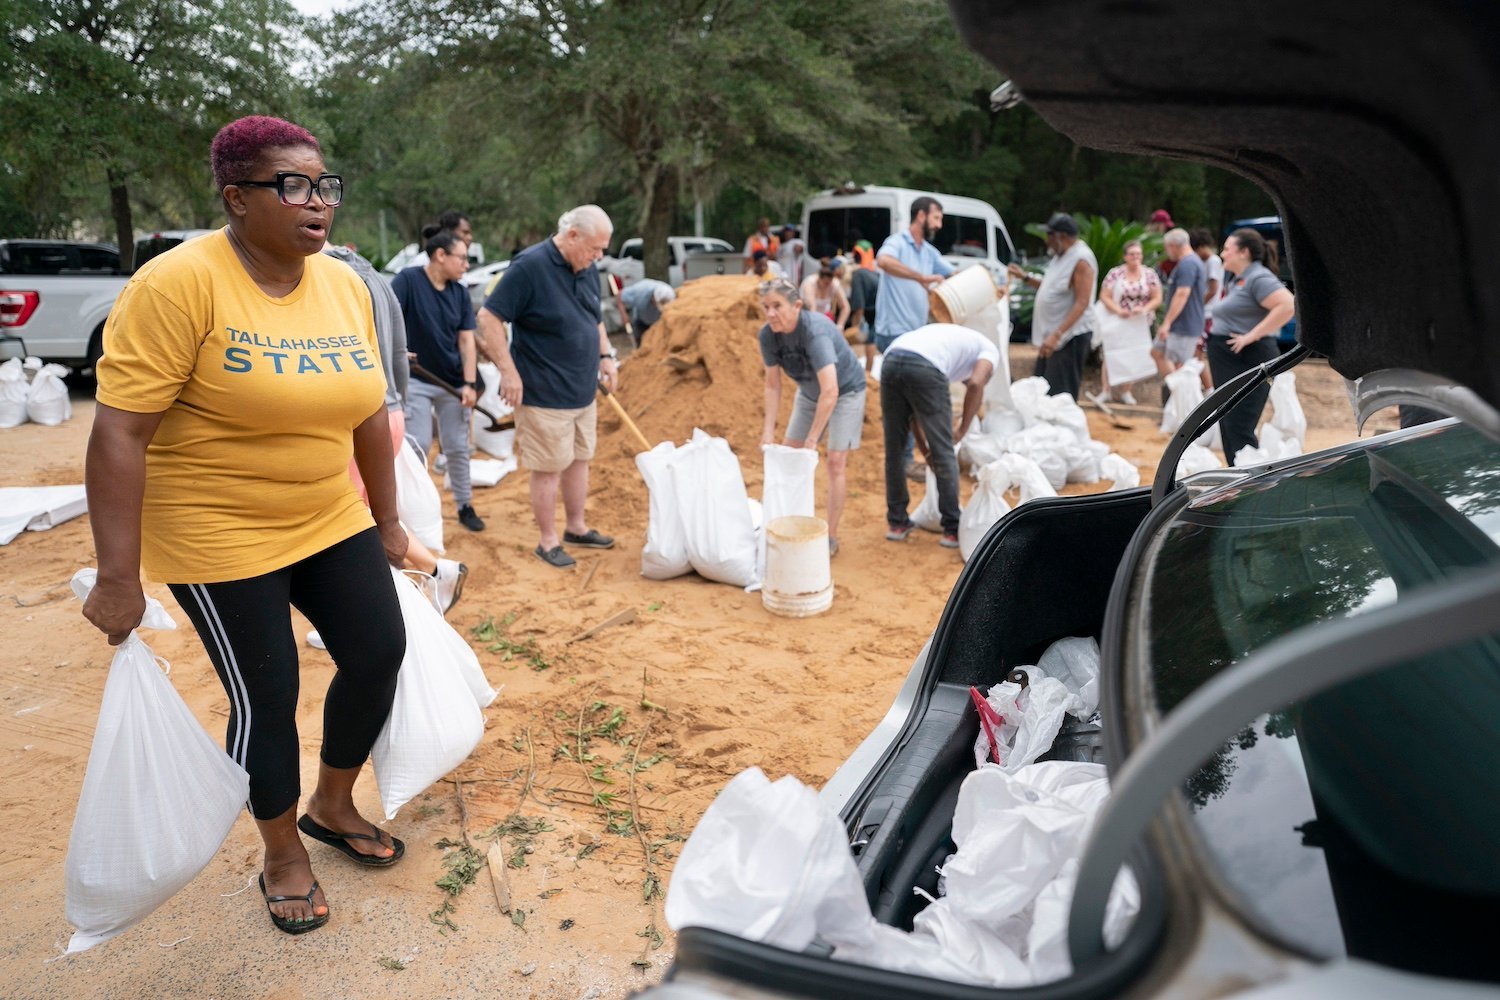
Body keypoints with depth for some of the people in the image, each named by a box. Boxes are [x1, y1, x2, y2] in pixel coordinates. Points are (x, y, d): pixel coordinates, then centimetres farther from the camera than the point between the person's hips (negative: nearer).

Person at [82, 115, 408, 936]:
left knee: (380, 654, 8)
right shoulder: (178, 284, -20)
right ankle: (282, 856, 29)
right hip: (220, 536, -6)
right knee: (267, 699, 3)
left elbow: (367, 411, 8)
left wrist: (386, 520, 13)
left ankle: (331, 806, 35)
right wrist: (117, 577, -21)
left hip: (330, 522, 6)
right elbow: (119, 432, -21)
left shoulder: (345, 286, 0)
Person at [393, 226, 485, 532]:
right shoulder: (408, 279, -10)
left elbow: (467, 340, 2)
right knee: (418, 446, -1)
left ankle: (465, 506, 24)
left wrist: (470, 384, -6)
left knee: (457, 447, 10)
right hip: (416, 380, -4)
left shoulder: (460, 293, 3)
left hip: (453, 383, 4)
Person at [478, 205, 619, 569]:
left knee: (579, 460, 16)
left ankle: (577, 528, 32)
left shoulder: (587, 269, 7)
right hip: (544, 393, -8)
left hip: (583, 390, 8)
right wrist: (509, 372, -20)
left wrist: (605, 355, 9)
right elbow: (489, 317, -18)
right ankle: (548, 541, 15)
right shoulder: (529, 266, -18)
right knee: (549, 468, 1)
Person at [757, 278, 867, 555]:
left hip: (846, 391, -6)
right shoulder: (768, 335, -18)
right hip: (809, 392, 6)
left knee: (836, 461, -10)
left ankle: (831, 537, -2)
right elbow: (772, 385, -9)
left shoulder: (815, 330, -37)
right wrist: (768, 431, -18)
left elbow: (830, 392, -41)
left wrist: (812, 439, -38)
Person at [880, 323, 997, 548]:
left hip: (891, 360, 6)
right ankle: (952, 530, 15)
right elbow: (976, 384, 1)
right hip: (924, 369, -6)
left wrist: (926, 446, 38)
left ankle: (897, 522, 29)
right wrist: (962, 429, 12)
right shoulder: (990, 349, 26)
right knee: (944, 454, 7)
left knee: (894, 450, 19)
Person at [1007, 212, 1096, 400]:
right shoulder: (1061, 256, 14)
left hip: (1070, 337, -10)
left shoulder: (1081, 259, -16)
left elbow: (1082, 303, -22)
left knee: (1060, 397, -11)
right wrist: (1025, 276, 15)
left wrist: (1057, 334, -30)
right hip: (1052, 335, 10)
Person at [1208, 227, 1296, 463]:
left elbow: (1287, 306, -26)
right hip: (1227, 362, 10)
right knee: (1227, 427, 12)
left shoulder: (1258, 278, -12)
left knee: (1239, 430, -12)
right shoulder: (1235, 280, 18)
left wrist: (1253, 335, -24)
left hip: (1247, 362, -10)